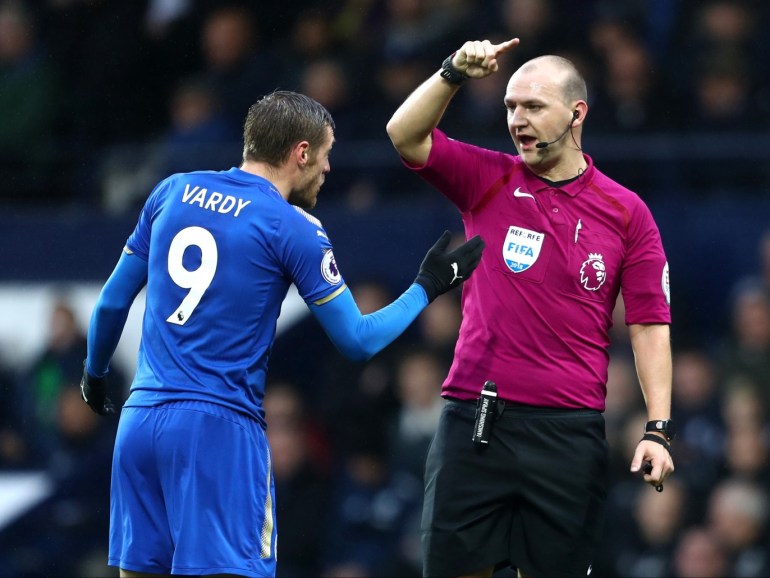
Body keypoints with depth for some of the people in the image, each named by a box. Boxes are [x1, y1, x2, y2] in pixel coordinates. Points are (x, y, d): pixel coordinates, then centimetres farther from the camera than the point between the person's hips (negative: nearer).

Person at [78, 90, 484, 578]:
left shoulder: (173, 192, 10)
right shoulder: (293, 228, -5)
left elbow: (113, 301, 16)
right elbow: (358, 341, -2)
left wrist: (95, 374, 33)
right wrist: (428, 287, 12)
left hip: (140, 421, 6)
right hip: (220, 428, -6)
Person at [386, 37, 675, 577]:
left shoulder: (625, 212, 3)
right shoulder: (487, 181, 7)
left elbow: (649, 324, 2)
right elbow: (405, 134, -3)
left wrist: (657, 429, -6)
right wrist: (454, 73, -16)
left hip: (568, 431, -1)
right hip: (472, 423, 1)